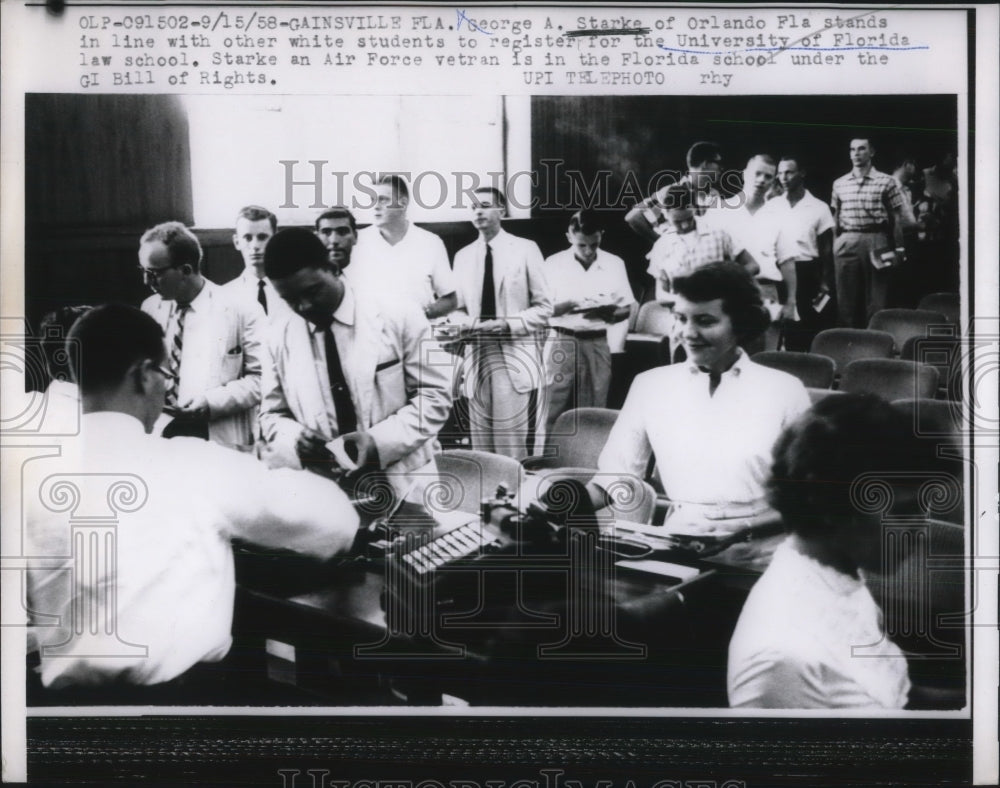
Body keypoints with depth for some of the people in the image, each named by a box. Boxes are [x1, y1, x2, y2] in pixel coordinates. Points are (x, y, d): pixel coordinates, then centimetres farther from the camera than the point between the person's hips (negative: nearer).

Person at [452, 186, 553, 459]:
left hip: (516, 359, -4)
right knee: (481, 451, 5)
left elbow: (544, 307, 0)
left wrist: (508, 324, -14)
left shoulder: (525, 249, 1)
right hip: (477, 358, 4)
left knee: (515, 450, -7)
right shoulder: (463, 256, 13)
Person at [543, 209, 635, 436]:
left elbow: (627, 309, 8)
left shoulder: (614, 263, 6)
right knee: (554, 409, -4)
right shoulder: (554, 264, 1)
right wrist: (569, 305, -18)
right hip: (563, 342, -2)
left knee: (594, 413, 3)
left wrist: (607, 312, -13)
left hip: (597, 343, 2)